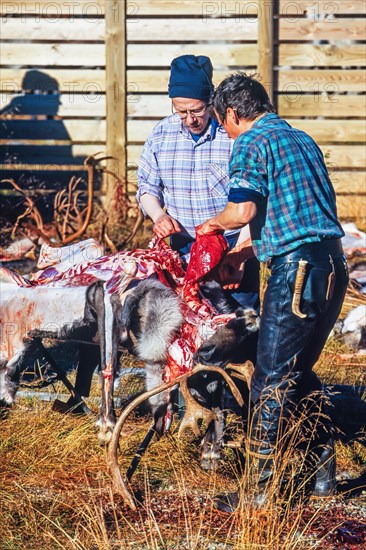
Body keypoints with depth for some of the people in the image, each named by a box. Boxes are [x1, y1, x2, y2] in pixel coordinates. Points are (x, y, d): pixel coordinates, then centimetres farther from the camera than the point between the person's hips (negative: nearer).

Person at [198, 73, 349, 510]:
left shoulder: (252, 143, -5)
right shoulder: (301, 139, 21)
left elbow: (244, 210, -18)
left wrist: (213, 223, 3)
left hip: (296, 271, -8)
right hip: (333, 265, 8)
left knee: (272, 380, -4)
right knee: (300, 372, 20)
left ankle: (259, 491, -2)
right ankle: (322, 475, 24)